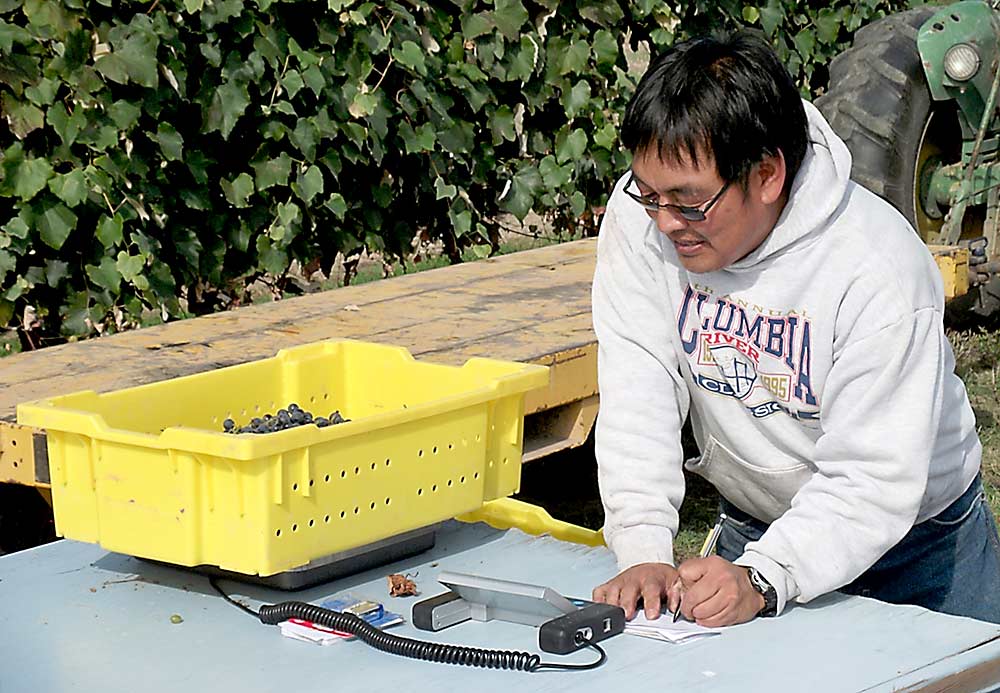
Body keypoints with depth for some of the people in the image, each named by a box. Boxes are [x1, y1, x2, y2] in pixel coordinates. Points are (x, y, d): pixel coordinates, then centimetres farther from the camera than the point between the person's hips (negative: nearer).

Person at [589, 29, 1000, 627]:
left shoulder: (877, 268, -30)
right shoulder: (641, 218, -17)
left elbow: (873, 482, -31)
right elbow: (639, 396, -19)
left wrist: (761, 579, -44)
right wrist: (644, 552, -32)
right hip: (752, 529, 2)